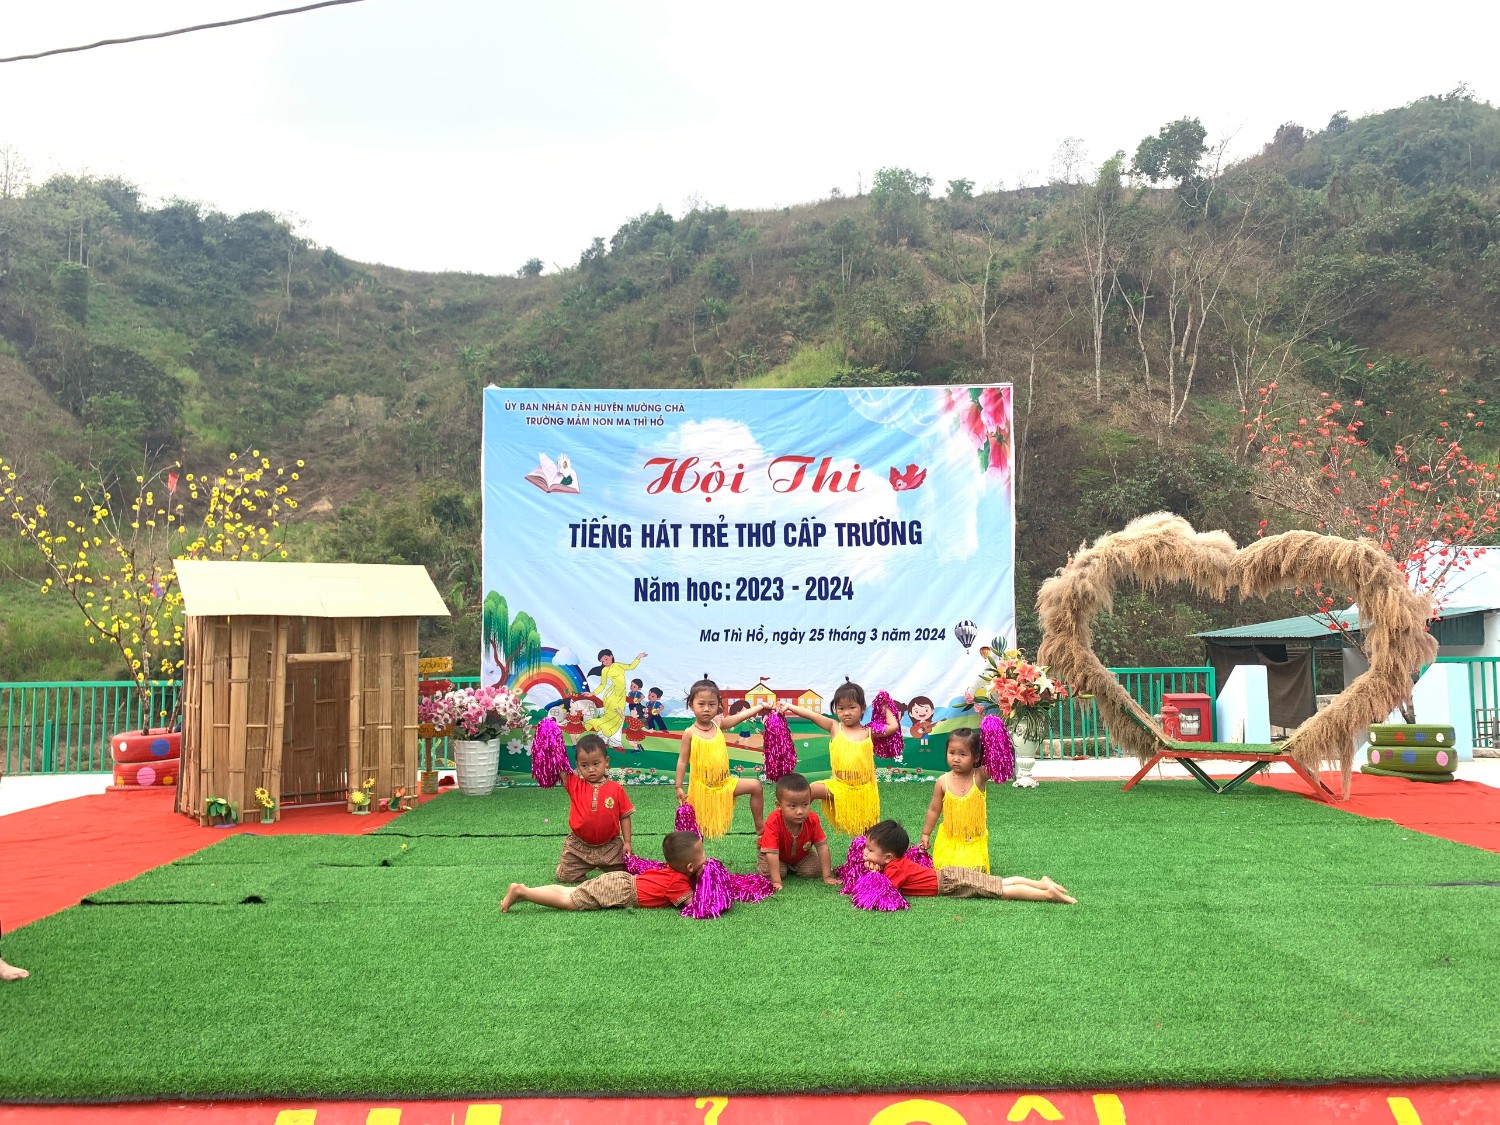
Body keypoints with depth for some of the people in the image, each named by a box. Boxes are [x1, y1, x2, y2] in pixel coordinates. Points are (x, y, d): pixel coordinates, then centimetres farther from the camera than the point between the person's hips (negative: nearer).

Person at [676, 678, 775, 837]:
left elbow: (740, 716, 5)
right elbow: (682, 760, -8)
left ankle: (760, 827, 9)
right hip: (701, 787, -4)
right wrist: (679, 787, -8)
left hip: (724, 782, 4)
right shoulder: (690, 733, -12)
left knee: (756, 786, -3)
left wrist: (761, 706, 1)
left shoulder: (718, 724, -1)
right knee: (698, 825, 3)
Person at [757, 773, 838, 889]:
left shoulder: (812, 820, -29)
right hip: (779, 856, -3)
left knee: (814, 871, -16)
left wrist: (827, 877, -25)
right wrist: (776, 882, -46)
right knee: (768, 872, -25)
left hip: (801, 855, 3)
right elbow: (772, 852, -42)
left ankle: (792, 867, 16)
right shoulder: (774, 822, -40)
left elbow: (822, 846, -24)